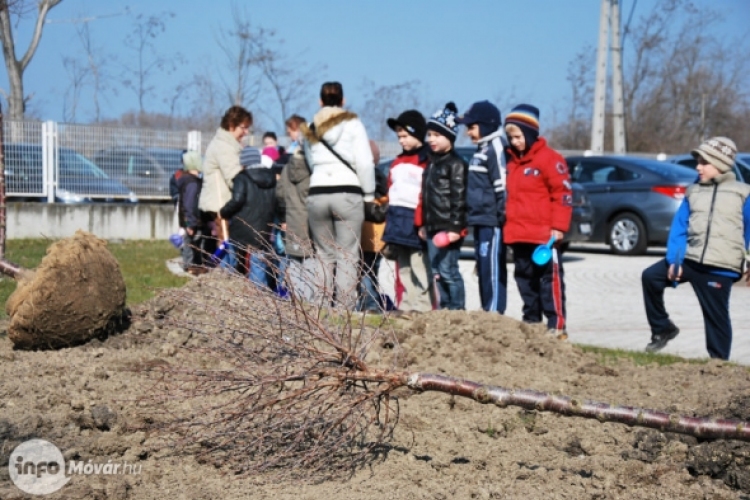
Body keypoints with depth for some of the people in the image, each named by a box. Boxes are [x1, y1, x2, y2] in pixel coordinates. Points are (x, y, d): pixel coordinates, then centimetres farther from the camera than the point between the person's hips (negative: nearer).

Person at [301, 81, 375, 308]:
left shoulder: (310, 130, 16)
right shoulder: (352, 124, 3)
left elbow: (311, 163, 9)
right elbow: (365, 162, -4)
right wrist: (369, 194, 4)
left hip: (317, 194, 3)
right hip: (348, 193, -3)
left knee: (324, 255, 9)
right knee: (347, 256, -3)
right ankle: (345, 307, -9)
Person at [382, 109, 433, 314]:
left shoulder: (426, 160, -7)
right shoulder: (398, 162, 19)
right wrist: (390, 218, 14)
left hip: (415, 221, -9)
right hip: (398, 220, 9)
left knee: (420, 266, -8)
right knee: (403, 268, 12)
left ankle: (422, 307, -6)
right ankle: (407, 305, 17)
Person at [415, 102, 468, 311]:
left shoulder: (456, 164, -8)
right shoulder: (431, 163, 19)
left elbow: (459, 198, -14)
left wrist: (456, 226, -19)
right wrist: (422, 223, 18)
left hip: (448, 228, -9)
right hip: (432, 227, 9)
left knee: (448, 271, -9)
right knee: (436, 272, 10)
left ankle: (457, 308, -3)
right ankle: (443, 308, 16)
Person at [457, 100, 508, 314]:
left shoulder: (496, 148, -11)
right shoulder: (482, 149, 20)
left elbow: (502, 185, -17)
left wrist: (501, 215, -19)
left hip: (491, 222, -10)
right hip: (480, 221, 10)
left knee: (493, 268, -9)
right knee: (483, 268, 12)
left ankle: (494, 312, -7)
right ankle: (486, 311, 17)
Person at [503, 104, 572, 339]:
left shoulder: (549, 158, -8)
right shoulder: (512, 160, 15)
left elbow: (563, 194, -11)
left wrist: (558, 227, -14)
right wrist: (508, 225, 18)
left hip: (543, 234, -8)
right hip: (517, 235, 8)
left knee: (550, 279, -5)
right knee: (525, 278, 13)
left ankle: (556, 325, -3)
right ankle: (531, 322, 21)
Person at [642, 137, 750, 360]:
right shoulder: (693, 192, 11)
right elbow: (679, 228, 5)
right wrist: (674, 261, -8)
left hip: (720, 268, -4)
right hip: (689, 259, 4)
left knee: (716, 317, 2)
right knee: (650, 277, -7)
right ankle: (662, 328, 9)